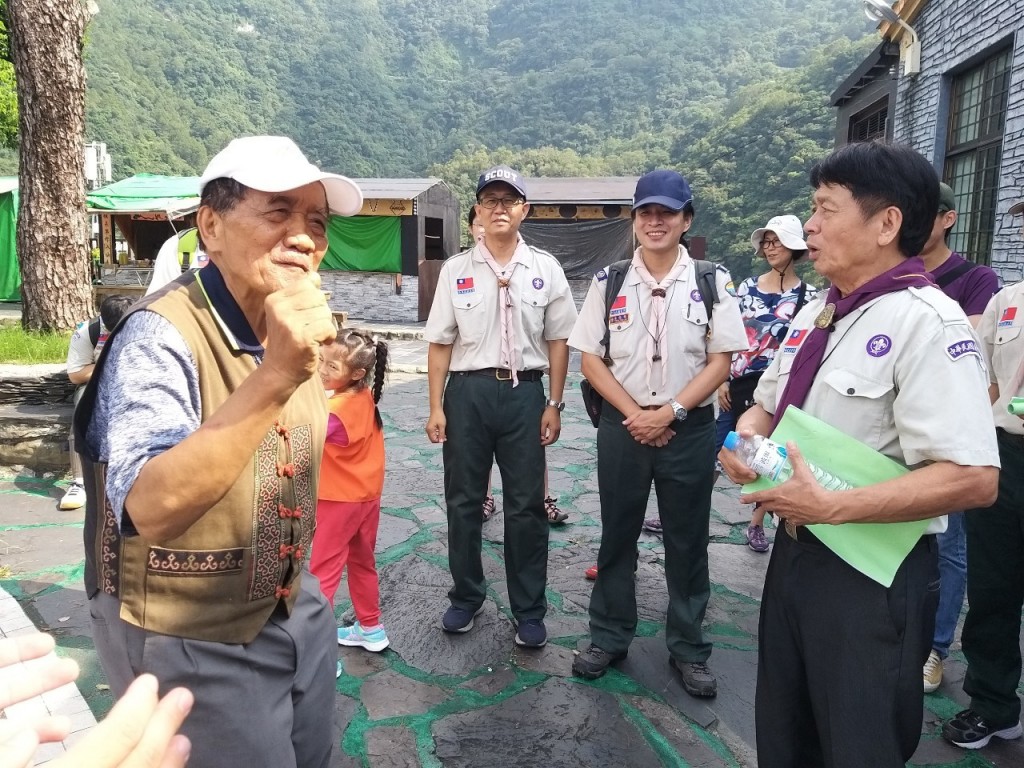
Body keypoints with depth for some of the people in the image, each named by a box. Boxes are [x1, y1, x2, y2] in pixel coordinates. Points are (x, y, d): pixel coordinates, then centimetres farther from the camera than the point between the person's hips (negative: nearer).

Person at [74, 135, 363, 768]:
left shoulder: (293, 329, 0)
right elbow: (150, 511, -38)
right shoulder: (161, 335, -24)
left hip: (296, 610, 7)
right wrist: (274, 378, -46)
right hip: (190, 640, -7)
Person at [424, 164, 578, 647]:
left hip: (524, 391, 0)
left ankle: (529, 610, 23)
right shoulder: (456, 269, 2)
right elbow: (440, 343, 3)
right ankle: (466, 596, 32)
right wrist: (436, 407, 0)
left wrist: (553, 404, 1)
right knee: (463, 500, 12)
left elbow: (557, 341, 4)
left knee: (526, 505, 7)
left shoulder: (545, 268, 2)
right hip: (467, 390, 1)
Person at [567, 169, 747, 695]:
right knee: (617, 536, 13)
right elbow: (590, 359, 0)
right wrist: (635, 415, -10)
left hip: (689, 428, -1)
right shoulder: (608, 281, 0)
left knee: (687, 543, 10)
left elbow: (720, 362, -5)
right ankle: (609, 637, 30)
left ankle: (688, 649, 28)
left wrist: (668, 413, -14)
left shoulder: (712, 281, -4)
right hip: (623, 425, 1)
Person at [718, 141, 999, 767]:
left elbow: (972, 479, -28)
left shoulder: (927, 323, -20)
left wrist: (830, 505, -27)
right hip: (794, 551, 8)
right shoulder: (815, 314, 7)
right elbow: (766, 405, 19)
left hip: (873, 575, -8)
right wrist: (745, 437, -4)